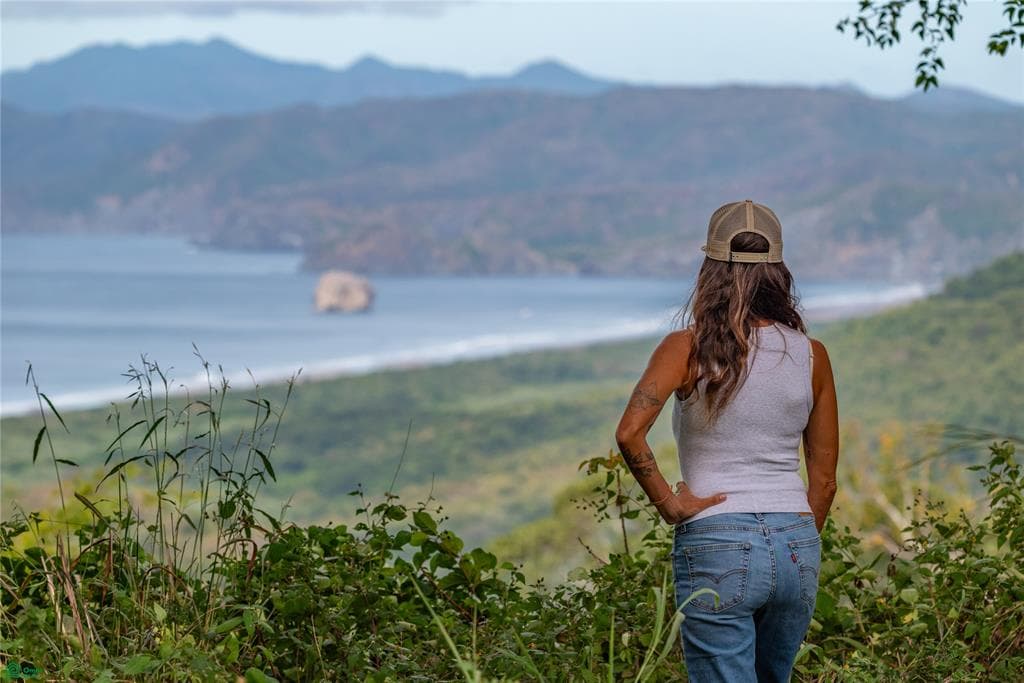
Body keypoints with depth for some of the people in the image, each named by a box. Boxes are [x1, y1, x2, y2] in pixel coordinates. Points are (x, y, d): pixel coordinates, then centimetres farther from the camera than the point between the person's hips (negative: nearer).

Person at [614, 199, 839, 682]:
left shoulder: (688, 348, -7)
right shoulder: (811, 355, 3)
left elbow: (630, 433, -22)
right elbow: (824, 479, 9)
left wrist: (667, 504, -9)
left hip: (716, 547, -4)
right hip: (796, 547, 4)